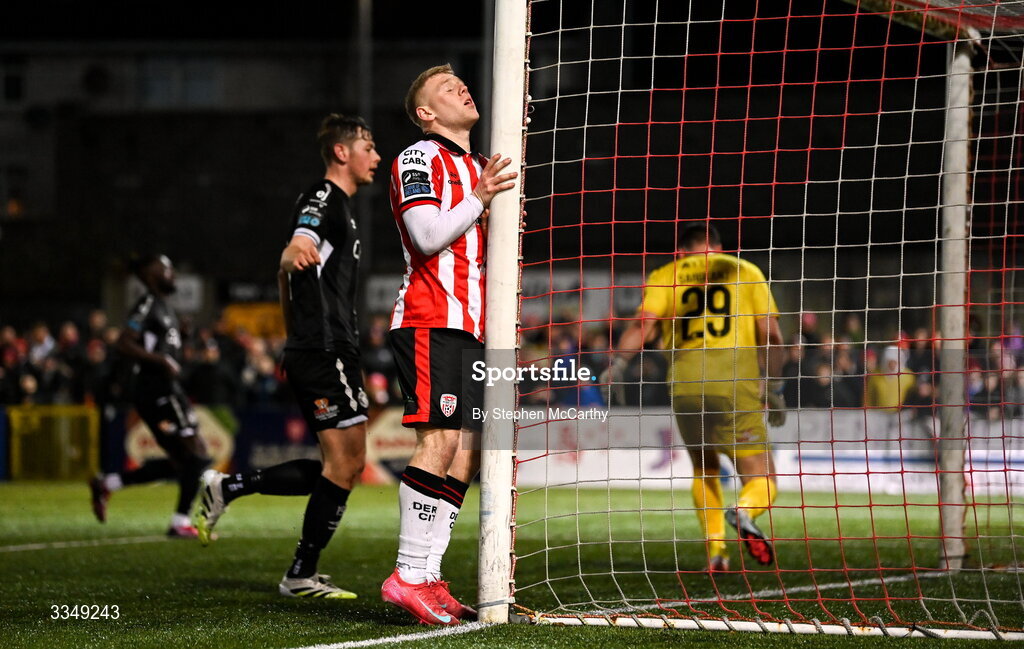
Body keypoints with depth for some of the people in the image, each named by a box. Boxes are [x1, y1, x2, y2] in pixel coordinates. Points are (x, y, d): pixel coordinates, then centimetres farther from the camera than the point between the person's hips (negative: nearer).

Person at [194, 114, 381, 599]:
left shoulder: (337, 205, 22)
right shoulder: (323, 200, -8)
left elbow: (287, 273, 30)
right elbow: (296, 248, -27)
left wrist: (295, 337, 31)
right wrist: (297, 254, -51)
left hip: (311, 351, 10)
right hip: (326, 353, -10)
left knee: (344, 468, 10)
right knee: (344, 464, -9)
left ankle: (227, 488, 11)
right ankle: (302, 576, -5)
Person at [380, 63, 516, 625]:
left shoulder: (475, 168, 25)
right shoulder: (419, 158, -2)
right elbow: (429, 236, -15)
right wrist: (479, 200, -9)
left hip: (468, 328, 9)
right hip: (429, 322, -9)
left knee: (466, 452, 2)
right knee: (441, 440, -18)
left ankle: (427, 578, 2)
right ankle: (409, 575, -18)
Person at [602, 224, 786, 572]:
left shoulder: (665, 276, 18)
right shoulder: (746, 272, 18)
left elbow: (643, 324, -1)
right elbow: (771, 337, 11)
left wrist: (618, 363, -9)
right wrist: (773, 389, 19)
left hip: (685, 382, 2)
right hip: (736, 380, -2)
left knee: (704, 469, 23)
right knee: (762, 481, 1)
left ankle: (716, 551, 9)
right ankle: (743, 513, -33)